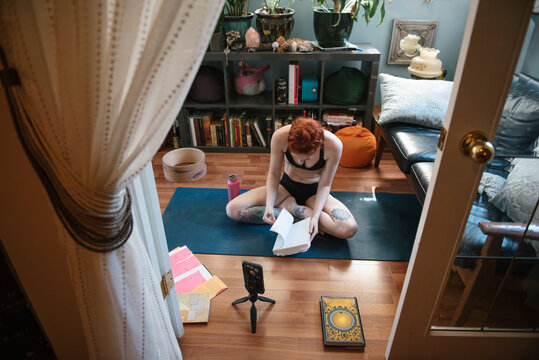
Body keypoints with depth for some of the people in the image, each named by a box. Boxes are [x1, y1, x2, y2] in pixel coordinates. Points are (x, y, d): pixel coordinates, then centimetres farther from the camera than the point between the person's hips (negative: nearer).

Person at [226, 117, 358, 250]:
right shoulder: (280, 136, -27)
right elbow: (273, 174, -12)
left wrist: (315, 216, -29)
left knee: (349, 229, -30)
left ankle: (291, 206, -12)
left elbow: (325, 184, -16)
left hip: (314, 191, -1)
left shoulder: (333, 145, -29)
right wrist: (269, 205, -27)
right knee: (232, 209, -16)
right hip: (287, 186, 2)